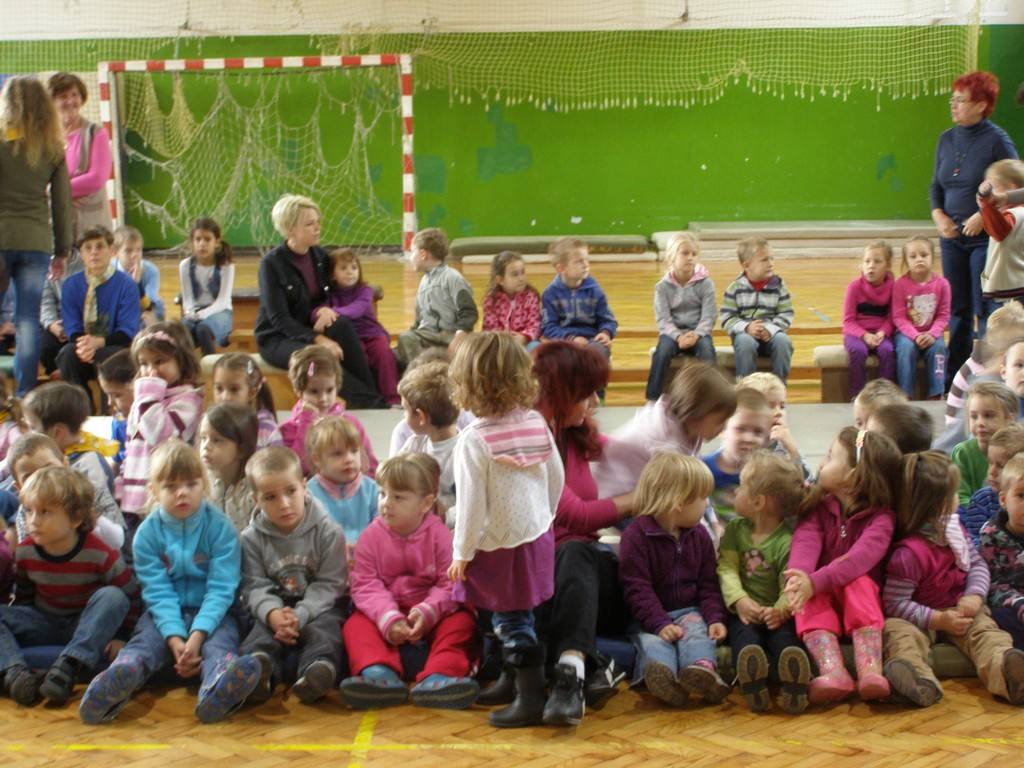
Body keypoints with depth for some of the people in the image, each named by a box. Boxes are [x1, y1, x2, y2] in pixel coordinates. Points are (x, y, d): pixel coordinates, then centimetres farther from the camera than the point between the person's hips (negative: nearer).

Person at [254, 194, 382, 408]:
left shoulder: (319, 255, 3)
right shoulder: (272, 263, -14)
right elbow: (279, 319, -19)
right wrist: (318, 339, -31)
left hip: (310, 329, 5)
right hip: (276, 339, -5)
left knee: (342, 325, -28)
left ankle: (372, 395, -29)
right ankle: (369, 403, -34)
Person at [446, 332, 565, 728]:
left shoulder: (474, 440, -21)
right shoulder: (536, 423, -3)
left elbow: (472, 505, -17)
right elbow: (557, 479, 7)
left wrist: (461, 554, -6)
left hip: (498, 549, -6)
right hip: (538, 537, 6)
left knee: (513, 625, 5)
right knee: (521, 621, 17)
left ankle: (530, 699, 11)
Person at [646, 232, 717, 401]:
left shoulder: (705, 283, 0)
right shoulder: (663, 286, 0)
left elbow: (708, 317, -6)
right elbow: (663, 319, -7)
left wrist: (696, 334, -26)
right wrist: (678, 336, -26)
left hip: (698, 332, 0)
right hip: (672, 332, 0)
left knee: (706, 348, -33)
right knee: (663, 350, -31)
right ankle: (652, 399, -25)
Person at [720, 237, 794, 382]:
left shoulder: (779, 286, 3)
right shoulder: (735, 288, -1)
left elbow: (786, 315, 1)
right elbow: (726, 317, -4)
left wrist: (770, 329, -17)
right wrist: (746, 327, -20)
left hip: (771, 333, 2)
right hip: (745, 333, -2)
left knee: (783, 341, -31)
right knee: (745, 342, -36)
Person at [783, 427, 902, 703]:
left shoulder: (881, 517, -8)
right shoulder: (818, 509, 3)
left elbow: (862, 556, -29)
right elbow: (805, 543, -19)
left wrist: (815, 582, -45)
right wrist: (799, 576, -43)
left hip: (859, 594, -3)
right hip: (822, 597, 3)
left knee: (859, 583, -33)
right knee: (809, 597, -30)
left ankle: (870, 670, -51)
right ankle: (833, 672, -50)